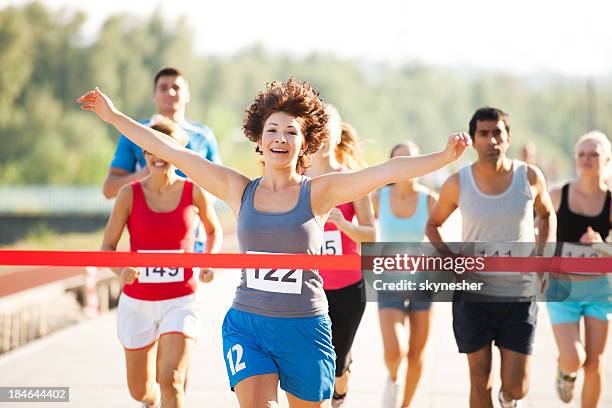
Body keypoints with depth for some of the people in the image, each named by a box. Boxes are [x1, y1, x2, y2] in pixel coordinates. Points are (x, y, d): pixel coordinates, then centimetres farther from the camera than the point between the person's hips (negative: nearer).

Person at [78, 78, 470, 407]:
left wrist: (444, 156, -30)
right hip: (247, 325, 1)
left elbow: (388, 170, -16)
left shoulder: (319, 192, -4)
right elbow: (172, 151, 5)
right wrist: (115, 117, 5)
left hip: (305, 329, -1)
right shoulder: (240, 190, 4)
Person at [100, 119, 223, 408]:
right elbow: (107, 246, -4)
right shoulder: (130, 194, -5)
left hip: (181, 301, -1)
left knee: (170, 381, -19)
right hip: (137, 302, 2)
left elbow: (214, 231, 15)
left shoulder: (194, 192, -4)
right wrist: (120, 270, -24)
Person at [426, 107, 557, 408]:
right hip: (473, 294, 0)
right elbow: (433, 225, 12)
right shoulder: (458, 184, -4)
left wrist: (543, 253, 1)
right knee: (479, 384, 3)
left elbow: (547, 214, 17)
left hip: (520, 295, 0)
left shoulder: (530, 177, -2)